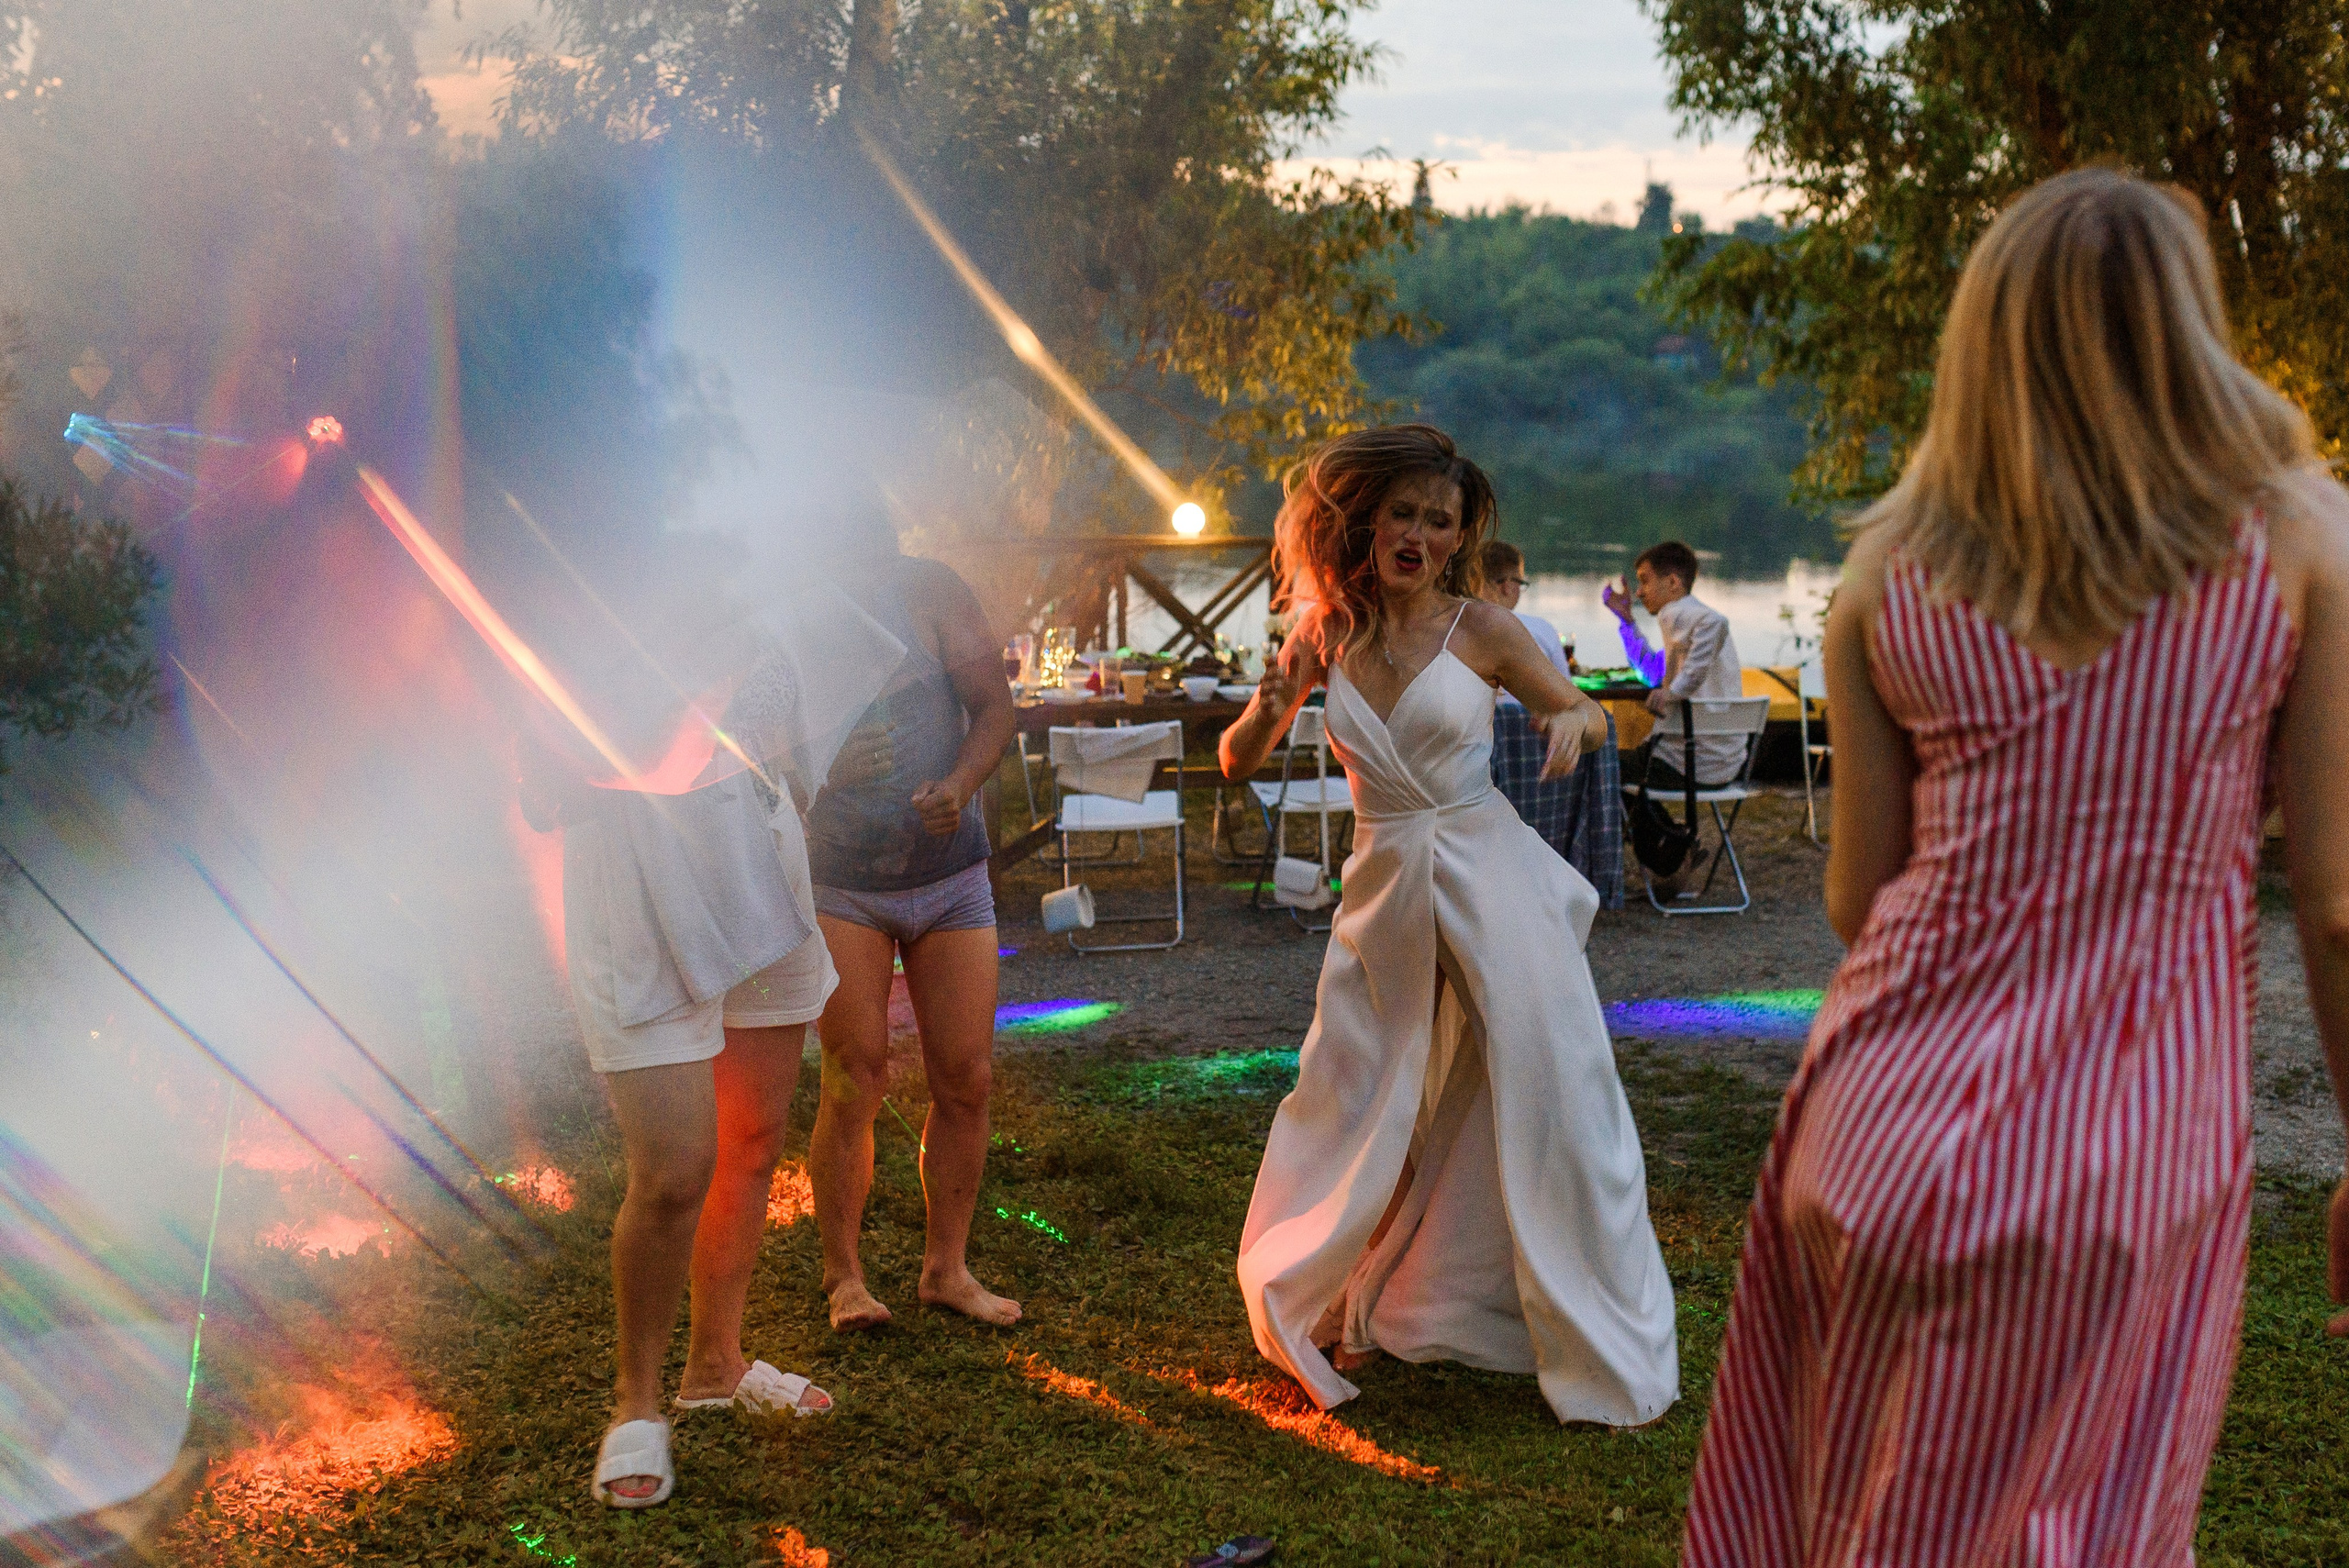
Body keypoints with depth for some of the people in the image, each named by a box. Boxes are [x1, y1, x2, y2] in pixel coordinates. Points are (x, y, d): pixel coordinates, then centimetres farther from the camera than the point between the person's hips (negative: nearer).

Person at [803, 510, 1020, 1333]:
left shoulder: (932, 593, -6)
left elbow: (994, 707, -3)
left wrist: (959, 786, -22)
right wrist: (830, 769, -29)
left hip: (950, 871, 2)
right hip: (839, 884, -2)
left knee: (967, 1079, 3)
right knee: (854, 1083, -5)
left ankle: (947, 1266, 18)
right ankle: (843, 1275, 12)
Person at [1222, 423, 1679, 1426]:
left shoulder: (1481, 629, -5)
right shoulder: (1328, 635, 2)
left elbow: (1591, 719, 2)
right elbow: (1237, 762, 5)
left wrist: (1575, 719, -21)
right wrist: (1267, 711, -17)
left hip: (1491, 878, -3)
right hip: (1385, 890, 3)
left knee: (1548, 1098, -3)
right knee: (1358, 1112, 11)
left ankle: (1603, 1349, 10)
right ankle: (1349, 1309, 36)